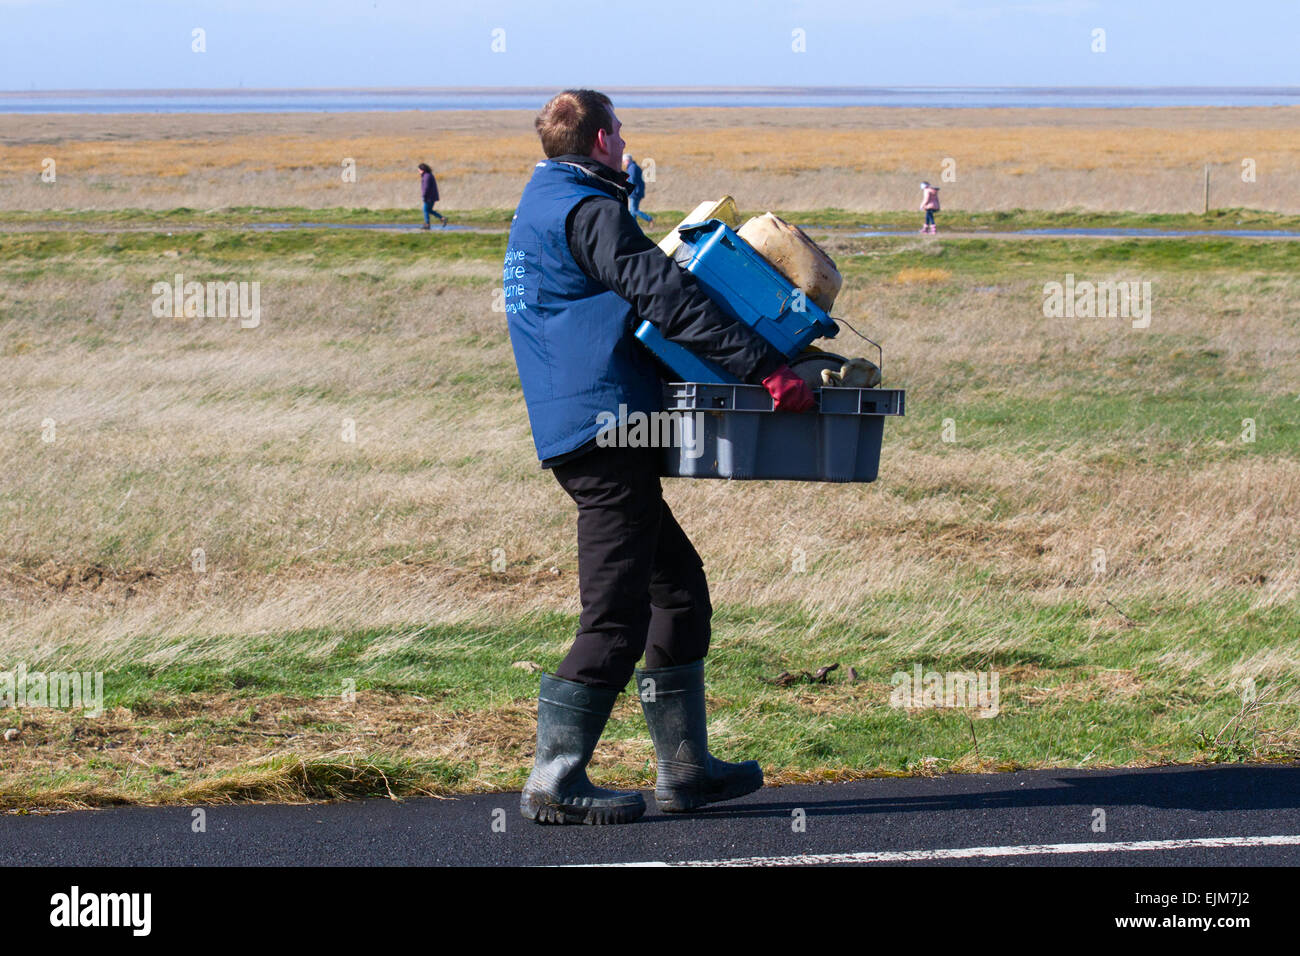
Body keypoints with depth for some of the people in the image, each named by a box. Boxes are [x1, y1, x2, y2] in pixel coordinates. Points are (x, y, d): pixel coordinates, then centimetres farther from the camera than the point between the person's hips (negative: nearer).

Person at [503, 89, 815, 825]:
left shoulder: (540, 210, 22)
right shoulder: (587, 211, -10)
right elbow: (666, 297, -20)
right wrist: (767, 366, -22)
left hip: (583, 436, 11)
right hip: (606, 426, -11)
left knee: (679, 585, 15)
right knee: (616, 616, -9)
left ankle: (685, 768, 16)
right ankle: (555, 781, -10)